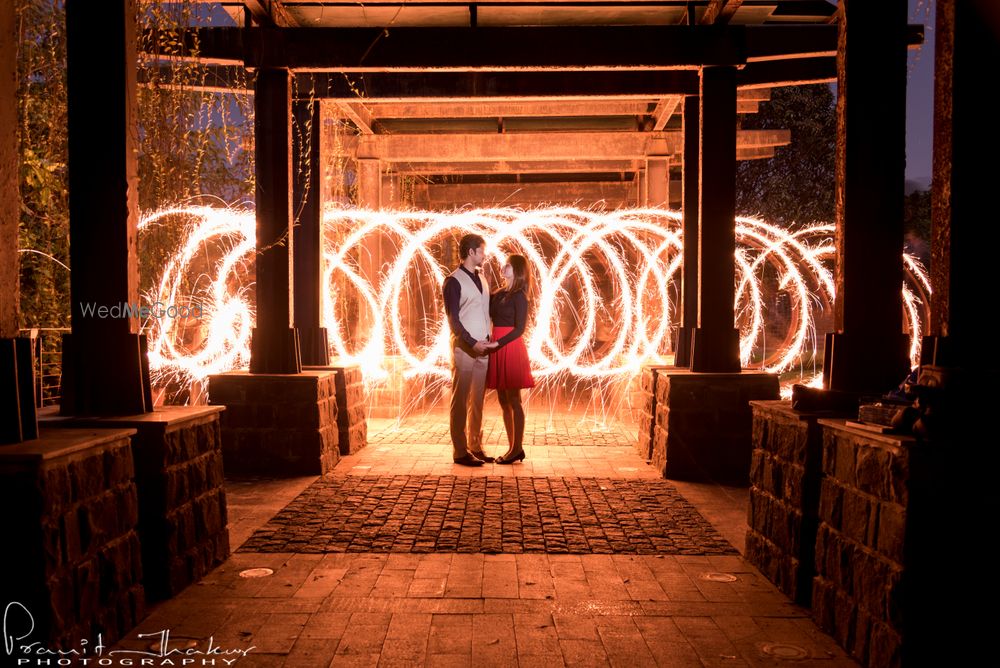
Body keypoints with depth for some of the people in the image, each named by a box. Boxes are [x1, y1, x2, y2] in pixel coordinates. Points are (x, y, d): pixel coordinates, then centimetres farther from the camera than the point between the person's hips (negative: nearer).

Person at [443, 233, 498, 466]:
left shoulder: (482, 279, 16)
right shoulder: (454, 281, -7)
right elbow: (453, 319, -11)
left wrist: (488, 339, 8)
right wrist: (473, 342, -17)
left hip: (483, 348, 7)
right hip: (464, 348, -7)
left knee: (478, 400, 10)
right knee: (461, 401, -1)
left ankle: (476, 447, 17)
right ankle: (460, 451, 4)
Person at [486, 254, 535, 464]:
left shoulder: (519, 296, -7)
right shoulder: (498, 294, 14)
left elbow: (519, 328, -13)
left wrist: (497, 343, -21)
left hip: (510, 349, -8)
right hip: (498, 350, 8)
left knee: (513, 401, -2)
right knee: (503, 401, 9)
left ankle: (518, 449, 5)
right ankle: (513, 447, 16)